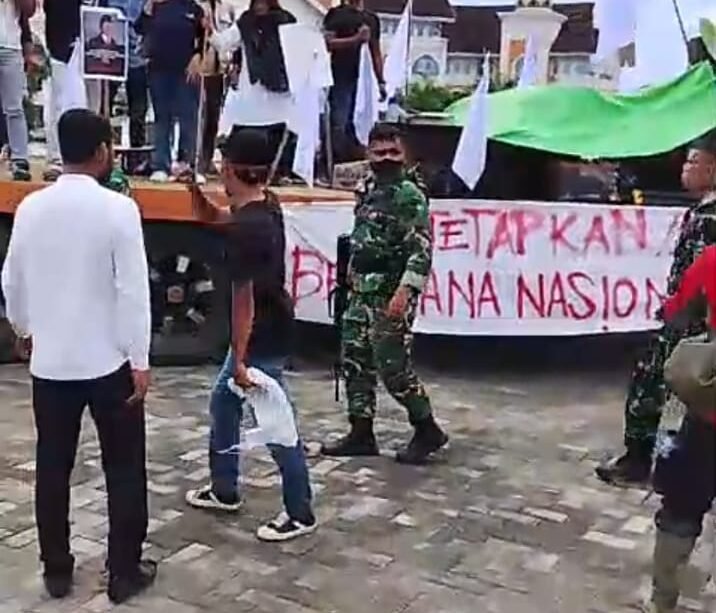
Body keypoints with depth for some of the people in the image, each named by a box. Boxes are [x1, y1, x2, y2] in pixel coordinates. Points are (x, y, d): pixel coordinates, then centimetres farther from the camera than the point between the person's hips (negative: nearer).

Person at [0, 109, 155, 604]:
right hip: (108, 362, -4)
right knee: (124, 470, 9)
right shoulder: (118, 208, -14)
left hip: (50, 361, 5)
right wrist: (140, 360, -9)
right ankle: (125, 572, 18)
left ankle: (56, 570, 26)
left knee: (53, 468, 15)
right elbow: (133, 290, -16)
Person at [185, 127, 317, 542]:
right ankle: (225, 490, 36)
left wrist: (240, 359, -18)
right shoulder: (265, 205, 3)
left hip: (264, 339, -10)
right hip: (268, 331, 10)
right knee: (223, 404, 22)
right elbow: (211, 218, 23)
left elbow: (244, 299, -23)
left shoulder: (245, 229, -26)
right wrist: (194, 189, 5)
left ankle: (301, 514, 16)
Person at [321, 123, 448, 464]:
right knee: (355, 362, 8)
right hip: (361, 293, 8)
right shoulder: (368, 192, 14)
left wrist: (404, 291, -27)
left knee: (393, 367, -5)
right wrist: (351, 278, 21)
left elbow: (423, 249, -19)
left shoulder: (410, 197, -11)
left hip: (391, 295, -8)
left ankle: (427, 430, 12)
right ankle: (361, 435, 17)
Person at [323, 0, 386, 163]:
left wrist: (381, 81, 14)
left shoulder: (372, 18, 17)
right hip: (342, 78, -5)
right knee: (339, 124, -7)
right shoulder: (336, 14, 1)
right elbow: (328, 43, -11)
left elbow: (376, 51, 19)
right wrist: (356, 38, -18)